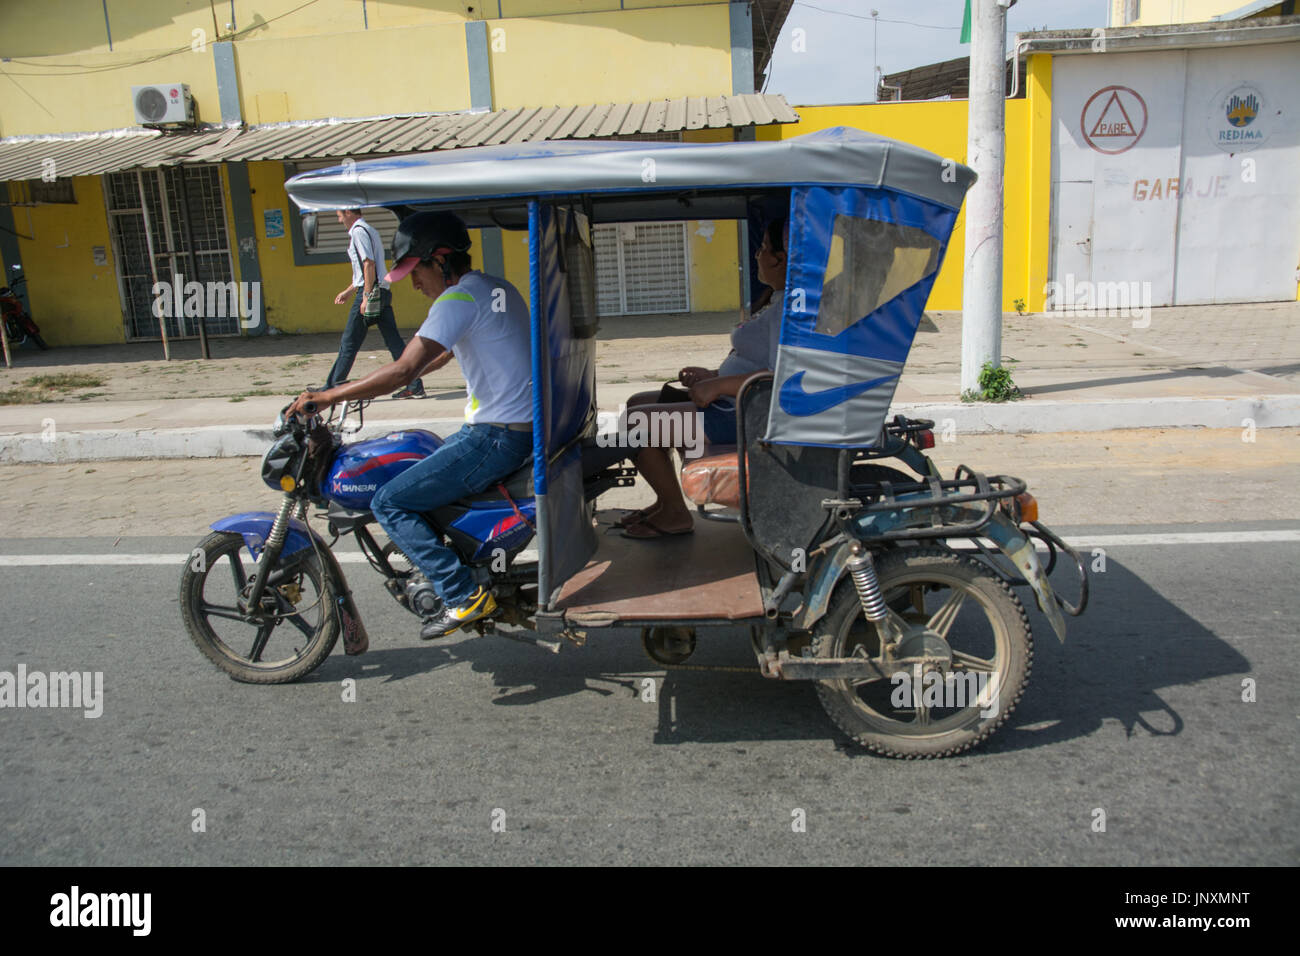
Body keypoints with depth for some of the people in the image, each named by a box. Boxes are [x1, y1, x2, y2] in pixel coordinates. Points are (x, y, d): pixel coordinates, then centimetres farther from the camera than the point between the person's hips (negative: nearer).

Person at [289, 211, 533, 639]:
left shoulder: (460, 299, -15)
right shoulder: (496, 288, 16)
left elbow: (404, 369, -24)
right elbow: (441, 355, 26)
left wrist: (329, 396, -14)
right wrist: (368, 383, 26)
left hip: (496, 437, -10)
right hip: (526, 428, 10)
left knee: (389, 503, -6)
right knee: (423, 470, 27)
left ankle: (464, 597, -7)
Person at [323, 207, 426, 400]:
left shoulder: (358, 231, -8)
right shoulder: (369, 230, 22)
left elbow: (369, 264, -19)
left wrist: (366, 296, -21)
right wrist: (349, 291, 32)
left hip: (371, 292, -9)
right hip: (382, 291, 9)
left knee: (349, 343, -2)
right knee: (394, 341, 5)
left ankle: (332, 388, 6)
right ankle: (414, 386, 1)